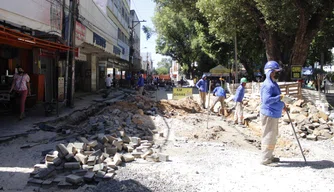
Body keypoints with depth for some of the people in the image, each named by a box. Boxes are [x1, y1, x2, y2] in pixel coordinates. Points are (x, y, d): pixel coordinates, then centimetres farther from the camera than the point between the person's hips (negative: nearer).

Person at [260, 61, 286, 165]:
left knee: (273, 136, 19)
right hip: (269, 115, -11)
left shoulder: (273, 84, 15)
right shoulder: (268, 85, -19)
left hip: (273, 114, 11)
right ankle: (265, 159, 5)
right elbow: (267, 100, -31)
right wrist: (278, 97, -20)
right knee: (269, 137, -3)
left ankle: (269, 156, 30)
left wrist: (282, 104, 13)